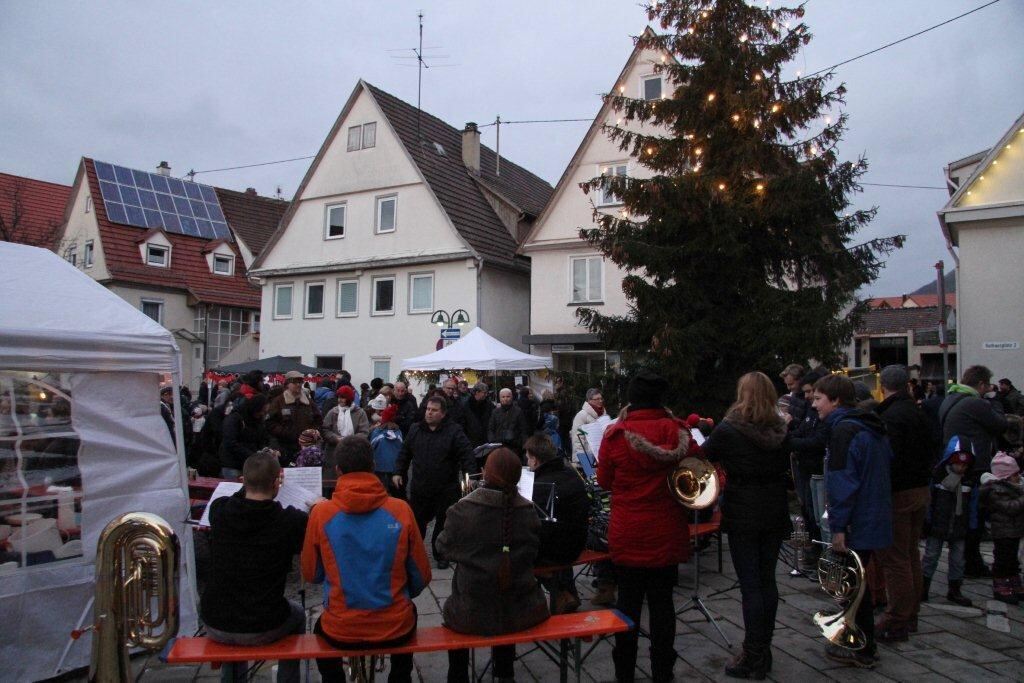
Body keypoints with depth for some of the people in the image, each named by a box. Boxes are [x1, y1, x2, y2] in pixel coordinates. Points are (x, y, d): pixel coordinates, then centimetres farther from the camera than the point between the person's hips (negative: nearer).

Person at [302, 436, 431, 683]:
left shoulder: (321, 513, -13)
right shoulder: (400, 510, -12)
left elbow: (310, 574, 1)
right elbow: (421, 576, -2)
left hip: (341, 632, 0)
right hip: (396, 629, 1)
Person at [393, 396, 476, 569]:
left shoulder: (454, 431, -7)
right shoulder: (415, 429, 6)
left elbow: (467, 455, -12)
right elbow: (404, 453, 14)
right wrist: (398, 472, 7)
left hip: (446, 490, -2)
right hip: (419, 488, 3)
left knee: (443, 524, 9)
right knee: (416, 522, 10)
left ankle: (441, 555, 26)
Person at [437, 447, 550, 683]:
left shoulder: (462, 510, -19)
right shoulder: (528, 511, -10)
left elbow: (444, 547, -3)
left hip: (473, 615, -2)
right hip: (520, 613, 2)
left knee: (452, 609, 32)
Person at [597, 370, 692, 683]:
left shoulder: (615, 434, -13)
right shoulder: (676, 431, -8)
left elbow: (604, 482, -2)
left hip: (627, 535, -1)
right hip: (667, 534, 1)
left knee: (629, 600, 13)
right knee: (662, 601, 14)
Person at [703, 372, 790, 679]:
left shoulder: (728, 429, -15)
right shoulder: (780, 429, 1)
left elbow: (702, 457, -4)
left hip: (743, 515, -5)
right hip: (774, 514, 5)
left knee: (750, 585, 0)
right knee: (767, 580, 13)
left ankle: (753, 657, 7)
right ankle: (764, 649, 24)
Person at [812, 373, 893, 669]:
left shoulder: (844, 431, -20)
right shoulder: (871, 428, 11)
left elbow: (843, 482, -24)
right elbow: (886, 464, 19)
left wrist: (838, 527, -21)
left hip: (856, 523, -9)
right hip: (873, 519, 10)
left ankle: (861, 650, 15)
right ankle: (865, 642, 32)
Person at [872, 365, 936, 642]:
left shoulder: (890, 416, -19)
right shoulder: (918, 412, 9)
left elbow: (889, 458, -24)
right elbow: (931, 450, 18)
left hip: (898, 494, -9)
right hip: (921, 489, 9)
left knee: (894, 559, -3)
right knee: (911, 555, 18)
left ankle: (896, 623, 3)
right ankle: (910, 616, 28)